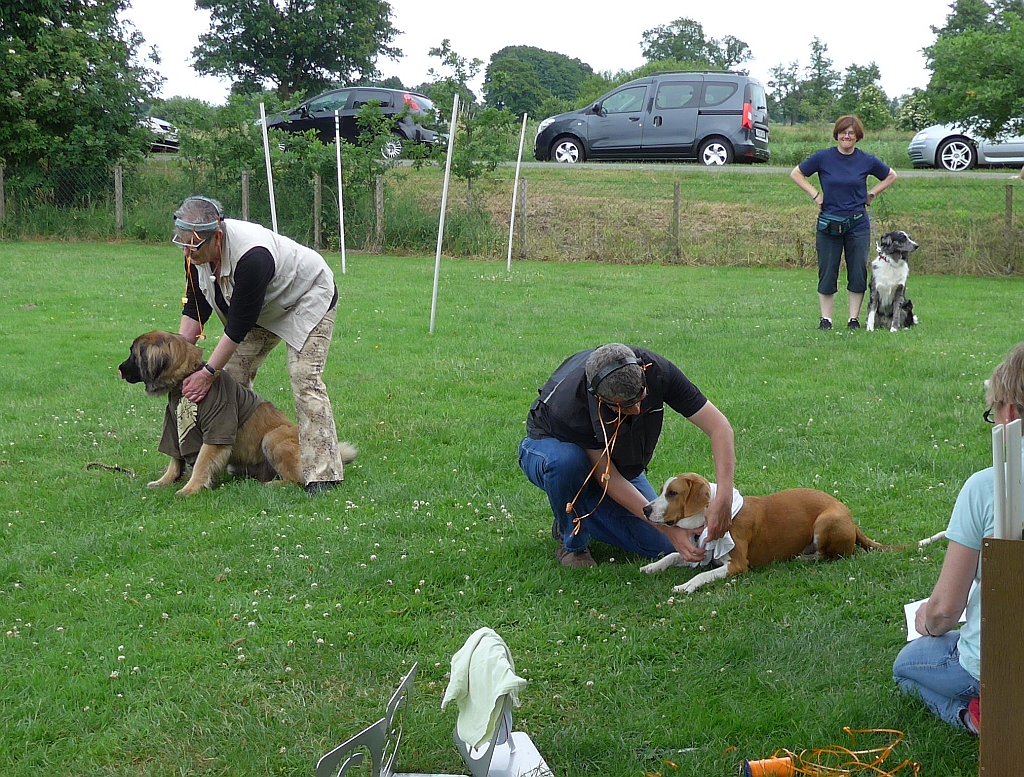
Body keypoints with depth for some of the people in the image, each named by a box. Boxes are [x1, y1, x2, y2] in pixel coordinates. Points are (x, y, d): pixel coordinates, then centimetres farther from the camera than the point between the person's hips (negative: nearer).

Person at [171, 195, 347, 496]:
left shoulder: (251, 255, -40)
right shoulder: (195, 253, -16)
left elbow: (238, 327, -33)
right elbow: (195, 309, -5)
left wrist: (208, 372, -29)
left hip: (309, 296, -8)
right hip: (263, 306, 8)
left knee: (305, 378, -19)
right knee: (232, 373, 1)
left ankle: (323, 474, -20)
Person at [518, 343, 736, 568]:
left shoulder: (656, 370, -32)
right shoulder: (568, 404, -41)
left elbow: (719, 426, -30)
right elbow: (607, 478, -32)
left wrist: (723, 498, -44)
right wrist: (669, 529, -35)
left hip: (620, 463, 4)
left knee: (661, 546, -11)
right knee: (567, 462, -42)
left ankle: (581, 515, 13)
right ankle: (573, 544, -13)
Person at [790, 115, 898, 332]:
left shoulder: (867, 161, 1)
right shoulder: (823, 157, -2)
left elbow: (891, 176, 17)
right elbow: (796, 174, 7)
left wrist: (871, 194, 7)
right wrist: (815, 194, -1)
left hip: (858, 224, 1)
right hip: (828, 223, -1)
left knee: (858, 273, 2)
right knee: (827, 273, 1)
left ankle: (854, 319, 10)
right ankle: (826, 319, 8)